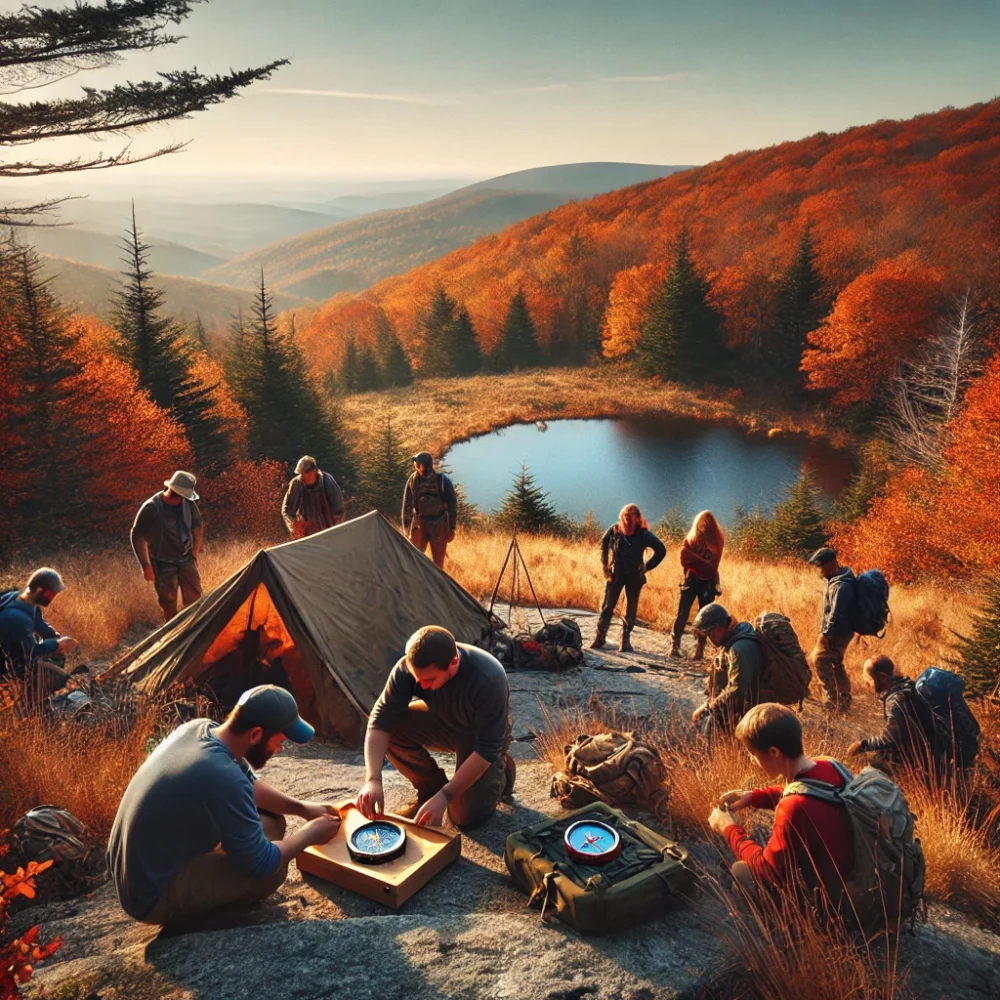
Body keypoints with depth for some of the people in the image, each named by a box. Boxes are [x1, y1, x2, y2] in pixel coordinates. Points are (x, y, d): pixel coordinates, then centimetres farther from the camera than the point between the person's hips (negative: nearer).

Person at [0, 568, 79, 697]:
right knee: (60, 679, -7)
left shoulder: (28, 603, -9)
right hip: (13, 665, -9)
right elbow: (32, 650, -26)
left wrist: (59, 638, -7)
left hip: (22, 650, 9)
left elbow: (41, 626, 6)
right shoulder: (17, 617, -37)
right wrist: (57, 644, -16)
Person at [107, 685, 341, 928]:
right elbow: (262, 864, -20)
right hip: (153, 897, -8)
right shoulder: (224, 778, -33)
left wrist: (301, 807, 7)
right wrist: (310, 833, -4)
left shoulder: (198, 727, -7)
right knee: (273, 868, -12)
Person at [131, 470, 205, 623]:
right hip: (163, 564, -4)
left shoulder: (188, 502, -10)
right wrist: (146, 565, -14)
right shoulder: (151, 508, -24)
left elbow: (198, 526, 7)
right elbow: (137, 537, -15)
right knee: (168, 604, 3)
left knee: (194, 599, 6)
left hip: (186, 560, 4)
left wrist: (195, 552, 6)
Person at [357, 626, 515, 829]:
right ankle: (430, 789, 2)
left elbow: (486, 750, -34)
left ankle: (500, 770, 15)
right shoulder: (408, 668, -28)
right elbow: (380, 719, -25)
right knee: (392, 727, -22)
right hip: (445, 722, 4)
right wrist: (373, 779, -37)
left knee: (466, 816, -15)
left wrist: (444, 796, -37)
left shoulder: (488, 679, -39)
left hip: (482, 735, -4)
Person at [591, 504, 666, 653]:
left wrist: (647, 566, -6)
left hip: (635, 577, 0)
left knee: (631, 610, 7)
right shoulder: (614, 530, -10)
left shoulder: (643, 534, -15)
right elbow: (604, 544, 9)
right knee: (607, 607, 1)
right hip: (615, 574, 1)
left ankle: (625, 641, 18)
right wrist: (605, 564, 4)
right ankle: (599, 638, 10)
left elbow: (661, 550, -5)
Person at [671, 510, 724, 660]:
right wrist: (702, 563, -21)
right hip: (691, 579, 1)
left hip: (707, 583, -1)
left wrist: (693, 558, -23)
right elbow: (684, 560, -6)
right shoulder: (691, 537, -1)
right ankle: (675, 646, -4)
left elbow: (712, 567, -12)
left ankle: (700, 649, 7)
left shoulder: (716, 542, -5)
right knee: (682, 614, -7)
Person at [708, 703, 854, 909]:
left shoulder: (795, 808, -34)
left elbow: (768, 873, -19)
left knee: (740, 870, 6)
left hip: (826, 899, -7)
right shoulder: (829, 766, -11)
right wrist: (753, 797, 5)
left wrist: (730, 829, -7)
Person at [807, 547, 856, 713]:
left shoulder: (842, 585, -23)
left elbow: (836, 614, -26)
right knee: (835, 665, 17)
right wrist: (824, 631, 18)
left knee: (819, 660, -12)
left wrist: (825, 634, -23)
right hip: (836, 632, 10)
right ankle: (844, 699, 27)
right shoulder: (835, 580, 10)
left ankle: (833, 698, -6)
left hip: (838, 633, -10)